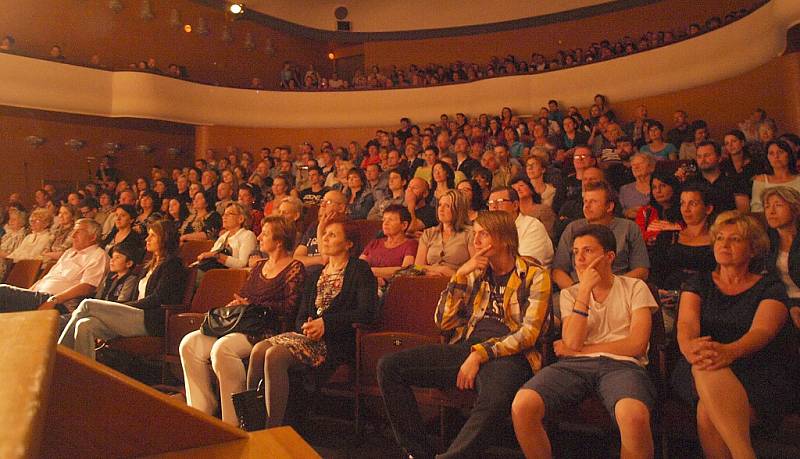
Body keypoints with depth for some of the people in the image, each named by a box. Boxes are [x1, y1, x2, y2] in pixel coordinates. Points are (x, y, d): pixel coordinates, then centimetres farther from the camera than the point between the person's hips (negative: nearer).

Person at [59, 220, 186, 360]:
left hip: (151, 323, -9)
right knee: (84, 325, -13)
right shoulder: (152, 266, 27)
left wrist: (122, 307, -9)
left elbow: (157, 299, -12)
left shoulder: (172, 264, -2)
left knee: (87, 305, -13)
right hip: (137, 316, 9)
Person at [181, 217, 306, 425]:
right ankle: (201, 411, -4)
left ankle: (233, 421, -19)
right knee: (190, 343, -10)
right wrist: (233, 305, 2)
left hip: (267, 330, -8)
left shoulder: (295, 269, -3)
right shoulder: (259, 266, 23)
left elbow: (289, 308, -13)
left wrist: (252, 305, -10)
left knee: (222, 348, -32)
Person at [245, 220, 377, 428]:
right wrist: (307, 326, -6)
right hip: (309, 335, 7)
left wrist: (325, 323, -15)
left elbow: (366, 313, -10)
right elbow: (300, 317, 19)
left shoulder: (359, 270, 3)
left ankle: (273, 430, -21)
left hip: (337, 341, -6)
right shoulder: (315, 276, 24)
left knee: (275, 355, -27)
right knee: (258, 349, -19)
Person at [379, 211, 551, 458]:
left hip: (509, 355, -5)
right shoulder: (475, 273, 17)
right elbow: (443, 322, 10)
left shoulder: (534, 275, 4)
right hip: (466, 347, 5)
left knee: (494, 401, -42)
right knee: (389, 366, -11)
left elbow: (529, 332, -7)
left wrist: (480, 354, -16)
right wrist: (459, 276, -1)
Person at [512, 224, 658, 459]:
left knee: (634, 415, -39)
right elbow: (572, 342, 0)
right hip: (575, 366, 2)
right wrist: (585, 290, -3)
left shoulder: (635, 288, 12)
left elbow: (637, 345, -1)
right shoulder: (569, 294, 18)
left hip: (621, 364, -2)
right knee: (521, 406, -26)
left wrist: (580, 349, 2)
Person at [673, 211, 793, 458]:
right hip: (697, 375, 2)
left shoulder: (770, 287, 10)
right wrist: (689, 347, -29)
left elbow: (762, 331, -11)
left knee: (708, 412, -34)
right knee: (707, 368, -36)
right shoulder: (699, 283, 17)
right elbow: (686, 323, -2)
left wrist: (730, 351, -35)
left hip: (758, 376, -2)